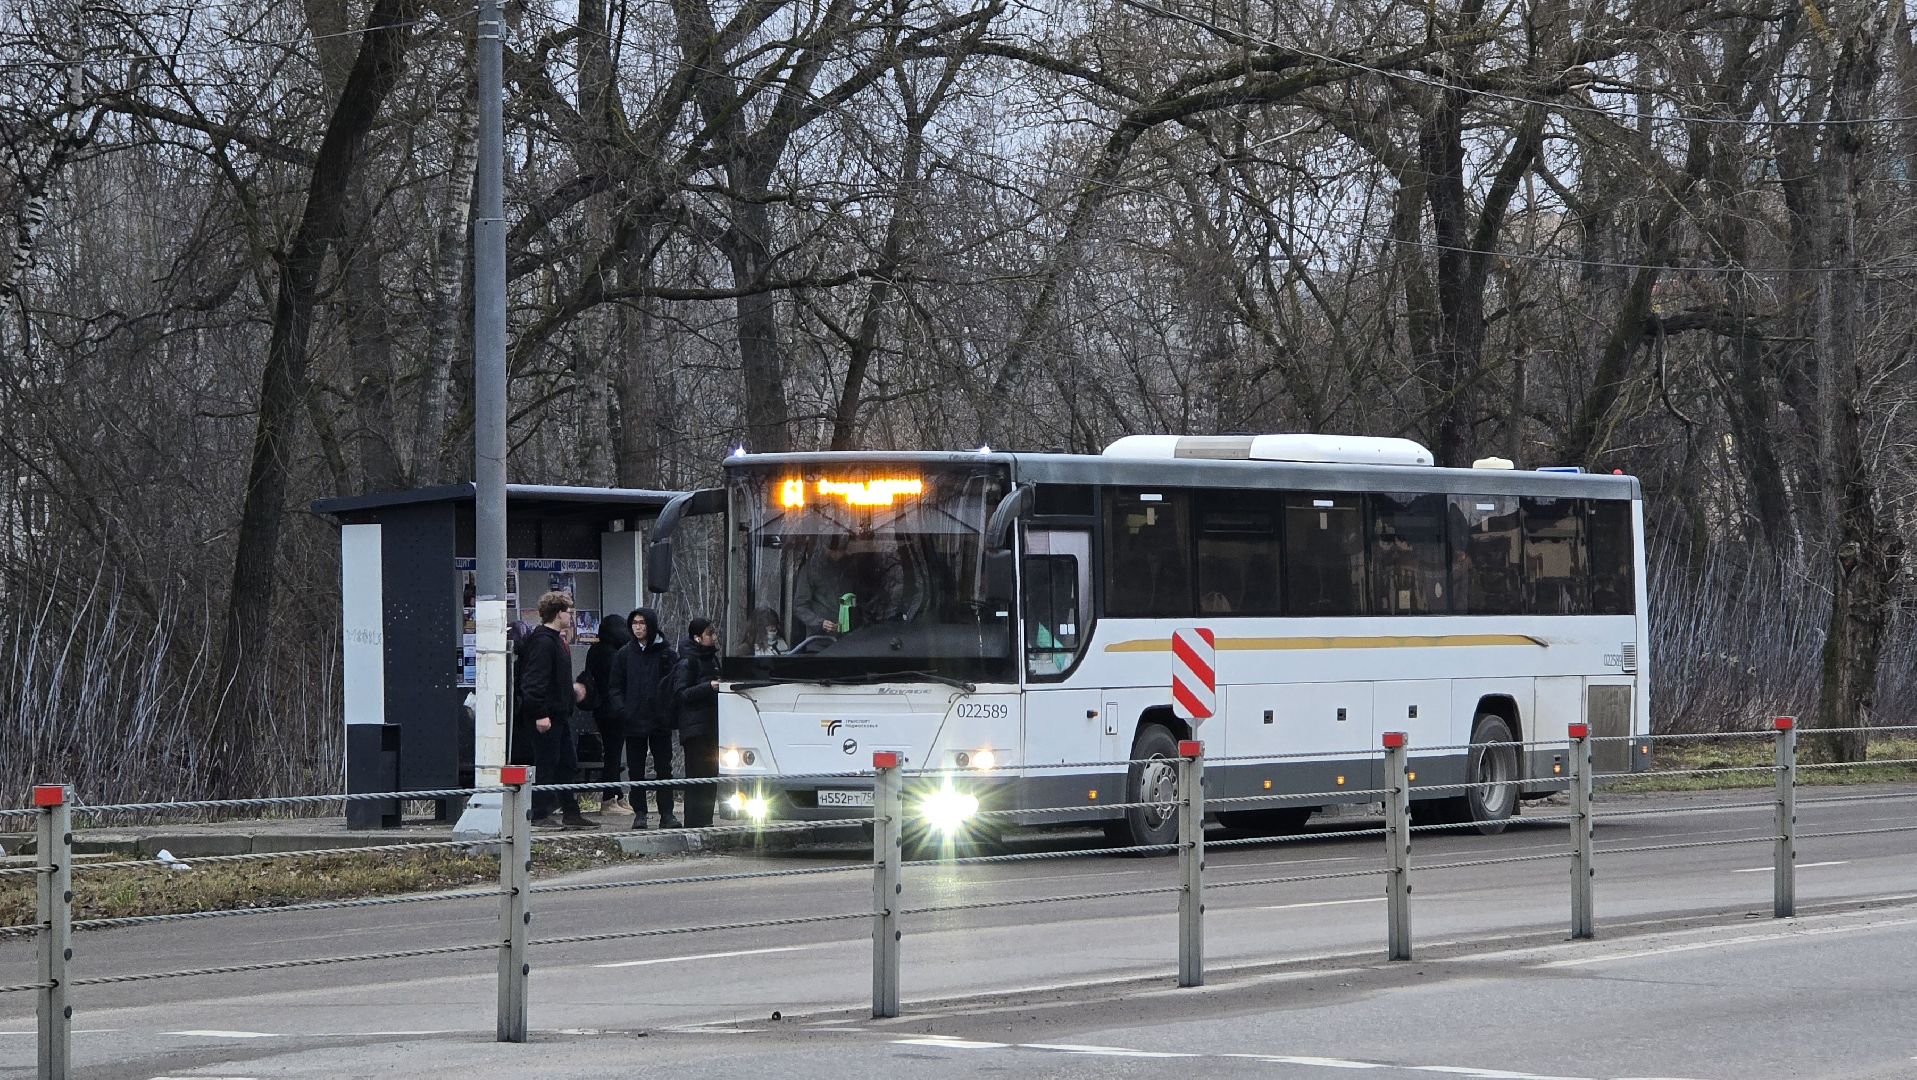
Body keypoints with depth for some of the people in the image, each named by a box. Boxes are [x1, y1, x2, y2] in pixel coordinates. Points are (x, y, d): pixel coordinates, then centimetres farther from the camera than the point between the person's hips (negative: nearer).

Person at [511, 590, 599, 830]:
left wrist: (570, 689, 28)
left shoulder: (555, 640, 16)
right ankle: (540, 815, 0)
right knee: (546, 765, -5)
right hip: (546, 716, -11)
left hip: (559, 714, 11)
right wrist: (540, 714, -25)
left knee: (566, 765, 13)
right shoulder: (543, 642, -17)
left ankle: (571, 813, 19)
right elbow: (534, 682, -23)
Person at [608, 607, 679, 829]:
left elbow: (674, 686, 2)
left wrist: (669, 713, -9)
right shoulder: (625, 654, 5)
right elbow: (615, 686, 7)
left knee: (664, 768, 1)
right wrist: (622, 710, -8)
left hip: (660, 721, -1)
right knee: (636, 769, 5)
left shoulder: (665, 654, 1)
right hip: (634, 721, 1)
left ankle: (666, 813, 3)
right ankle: (639, 813, 10)